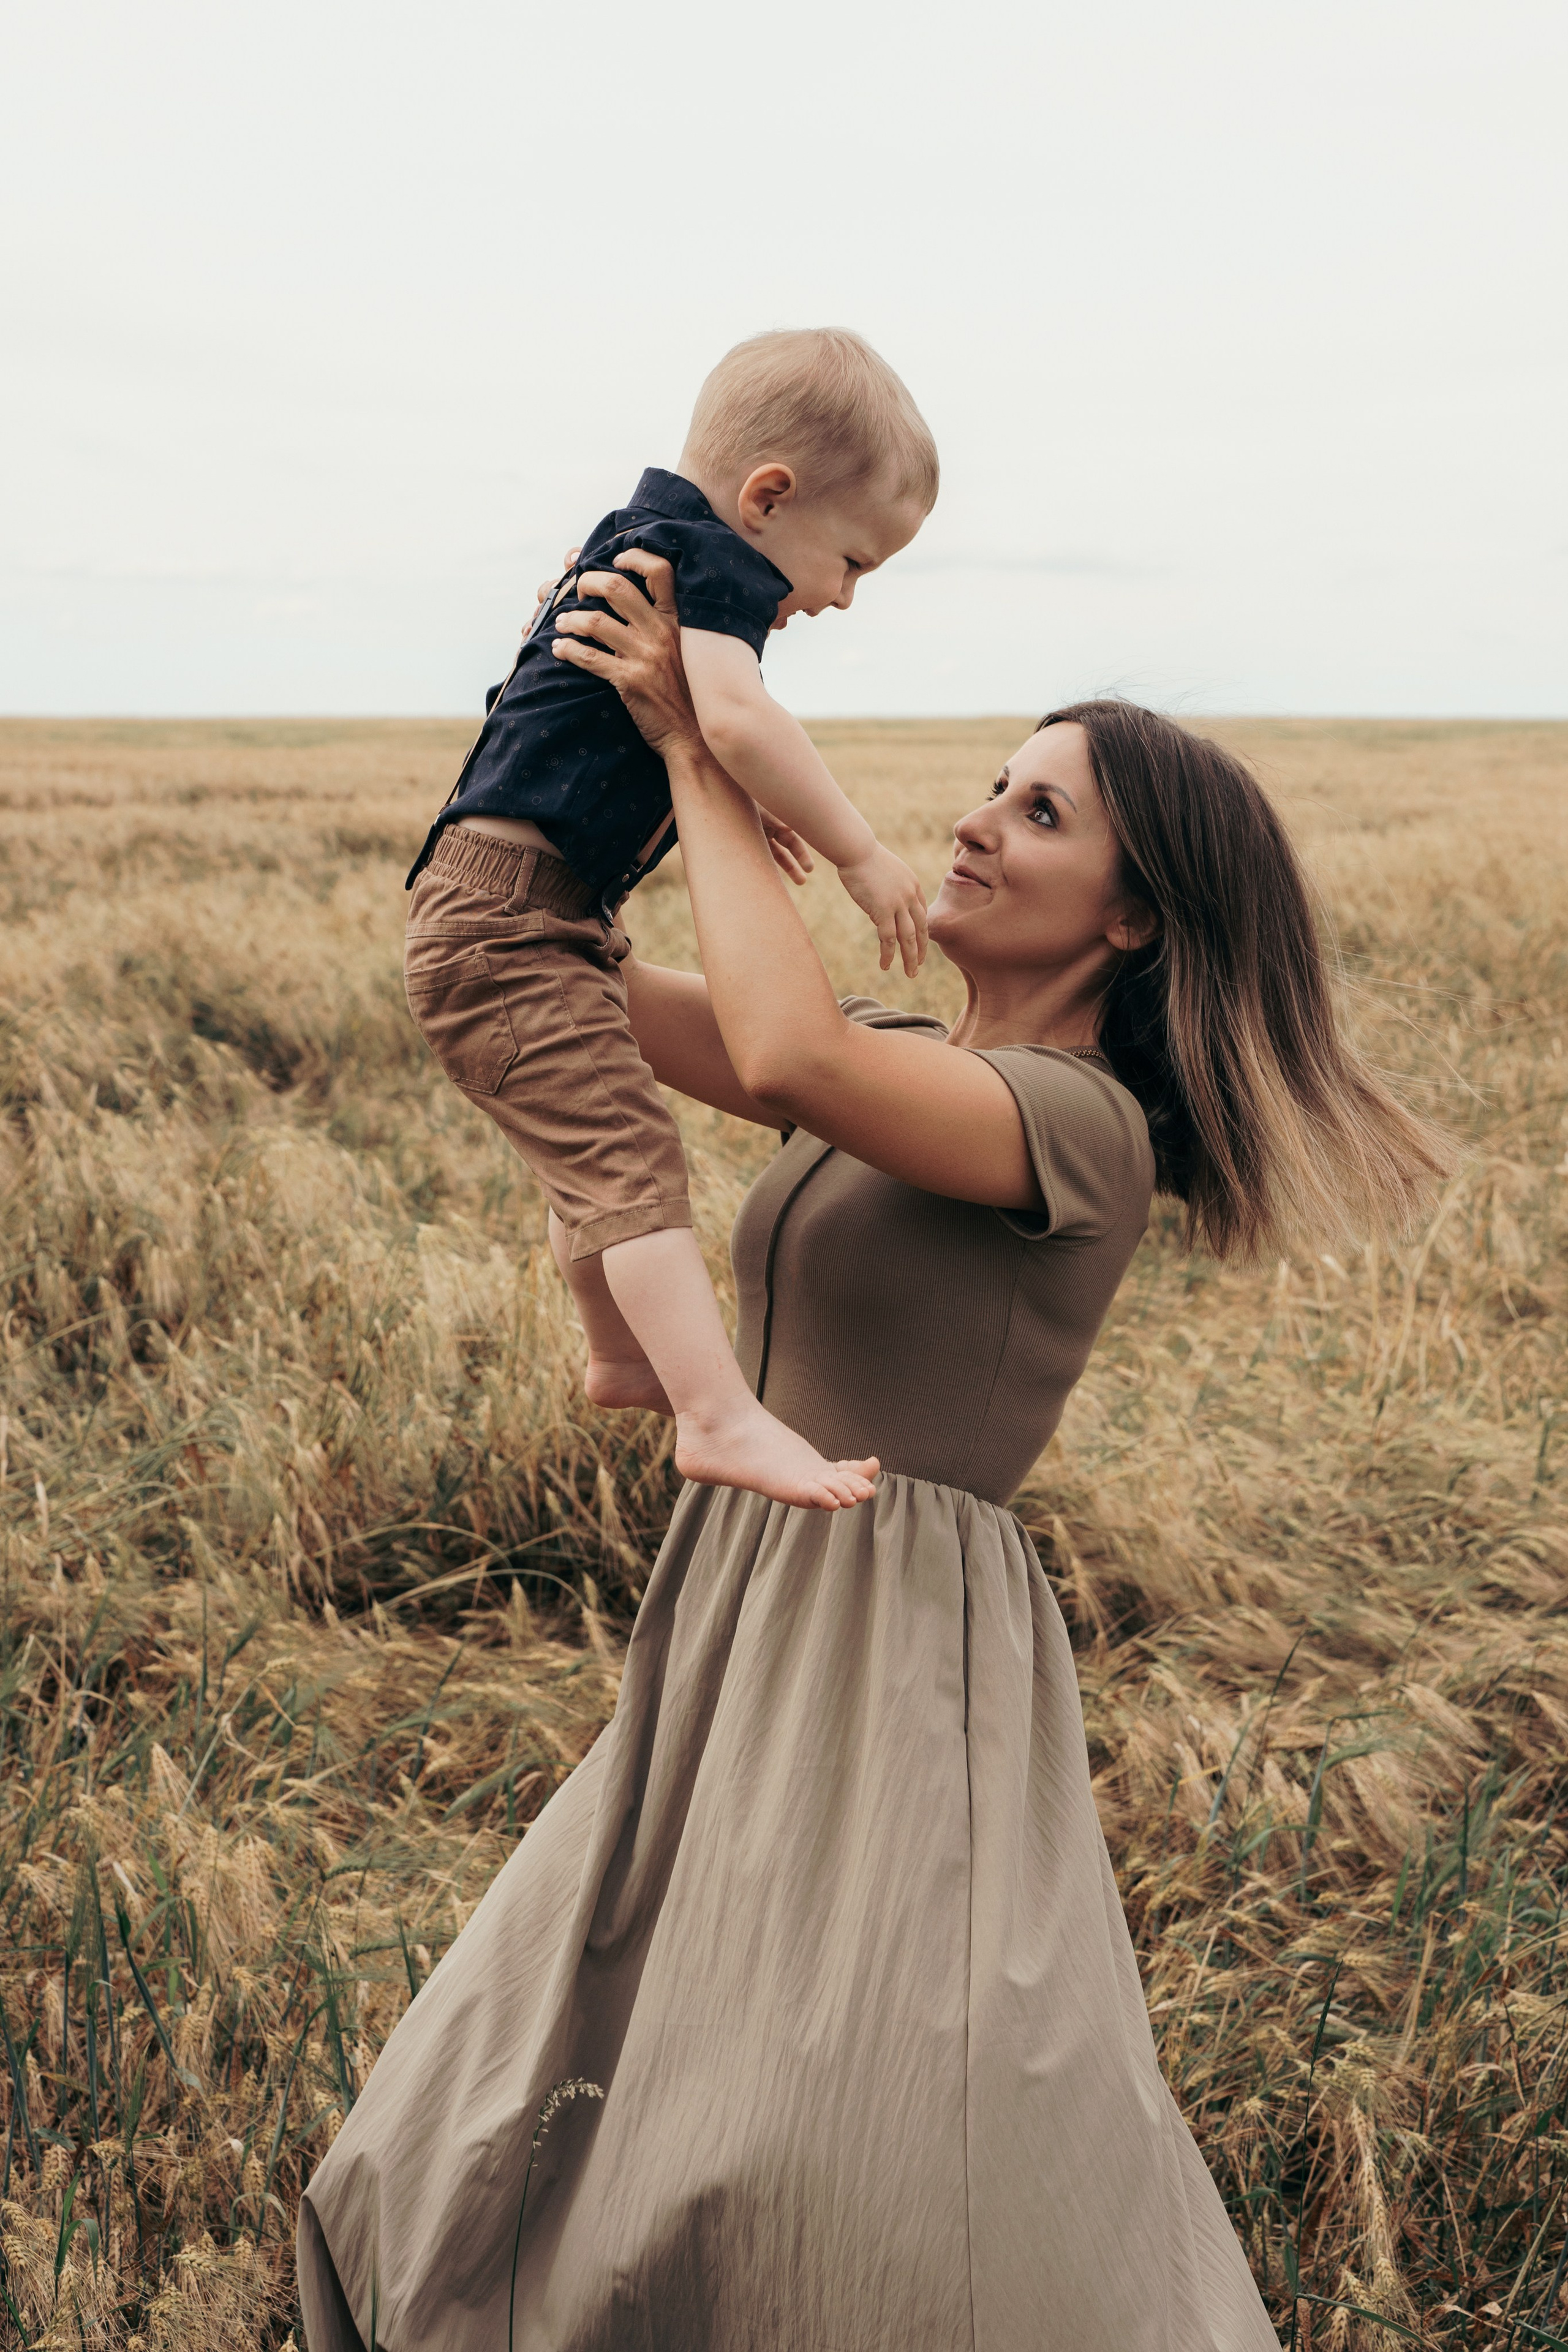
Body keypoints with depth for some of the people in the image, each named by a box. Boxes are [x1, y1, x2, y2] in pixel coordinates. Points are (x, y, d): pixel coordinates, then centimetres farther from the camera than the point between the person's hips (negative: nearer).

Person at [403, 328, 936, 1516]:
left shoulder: (640, 549, 20)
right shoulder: (703, 558, -13)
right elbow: (733, 716, -31)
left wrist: (738, 805, 24)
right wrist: (860, 851, -24)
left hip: (498, 920, 11)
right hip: (512, 919, -11)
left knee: (593, 1144, 23)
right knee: (628, 1158, -19)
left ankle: (624, 1357, 40)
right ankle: (722, 1419, -26)